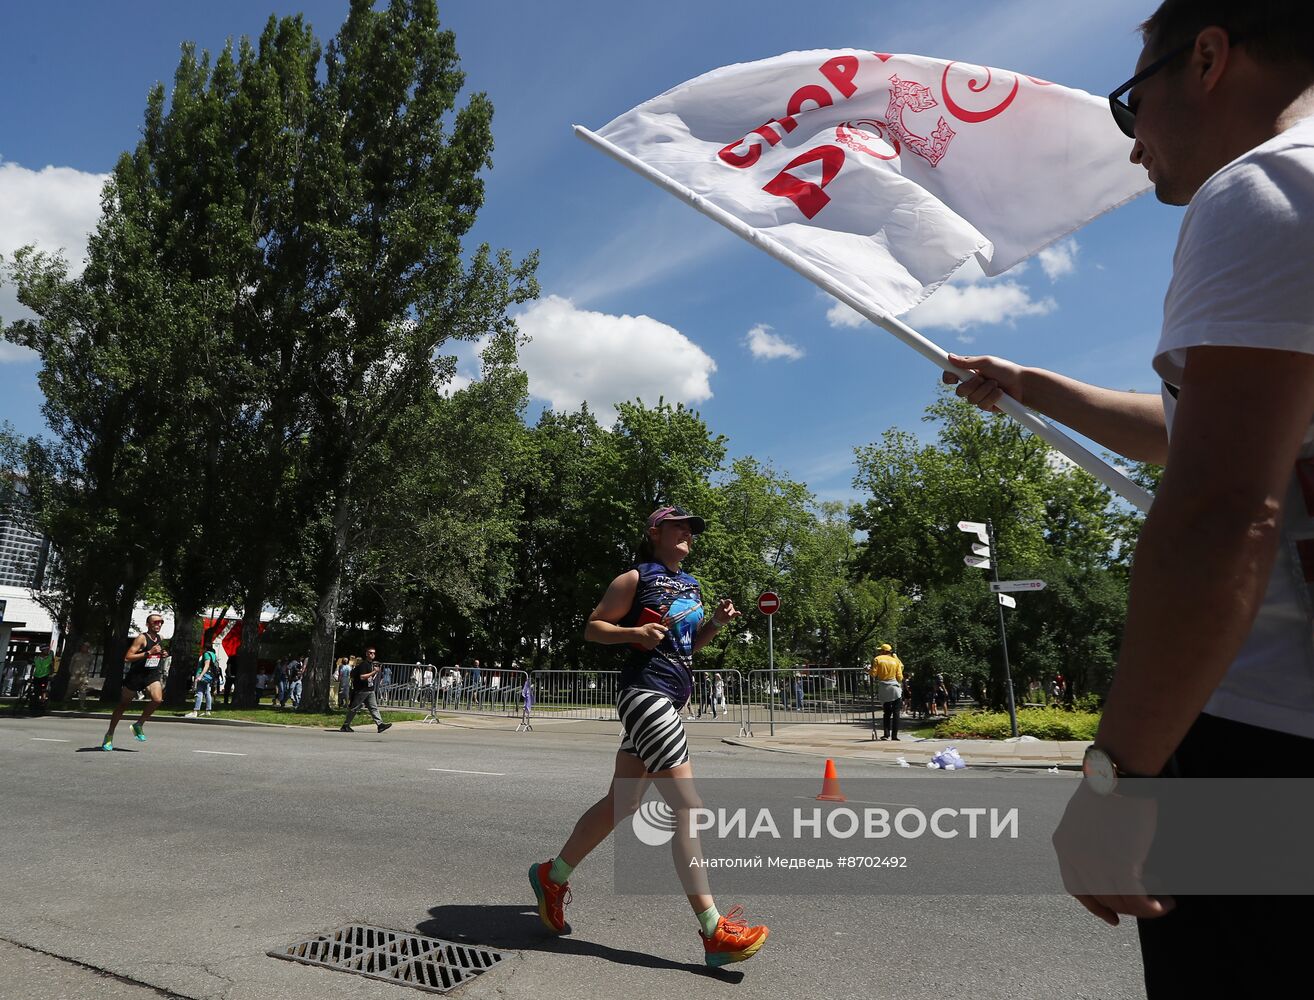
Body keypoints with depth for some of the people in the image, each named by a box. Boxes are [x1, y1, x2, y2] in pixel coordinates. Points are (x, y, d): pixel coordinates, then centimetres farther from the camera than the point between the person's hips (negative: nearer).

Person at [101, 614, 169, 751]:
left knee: (157, 699, -21)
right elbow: (127, 658, -20)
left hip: (152, 674, 5)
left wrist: (162, 655, 7)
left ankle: (139, 725, 0)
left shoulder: (159, 638, 9)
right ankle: (109, 735, 26)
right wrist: (149, 652, -26)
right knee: (123, 704, 9)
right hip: (136, 674, -4)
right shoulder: (142, 638, -13)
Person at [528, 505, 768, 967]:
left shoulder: (690, 584, 18)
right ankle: (714, 931, -7)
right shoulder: (635, 578, -4)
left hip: (670, 700, 9)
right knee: (688, 808, -12)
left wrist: (715, 622, 6)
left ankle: (552, 876, 32)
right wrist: (634, 633, -20)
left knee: (621, 802, 16)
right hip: (645, 691, -9)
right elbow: (593, 627, -3)